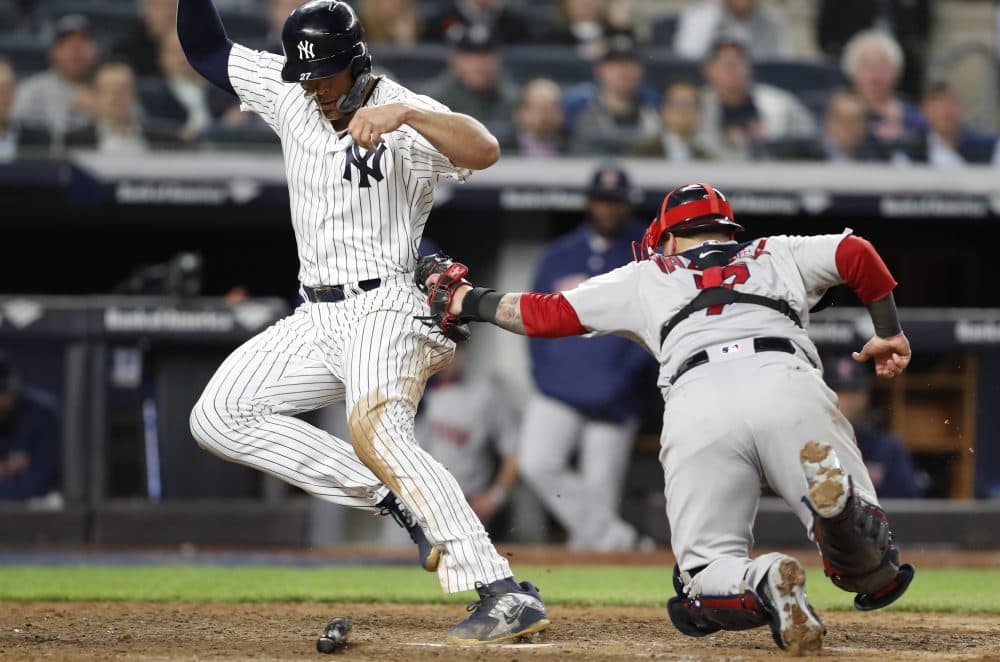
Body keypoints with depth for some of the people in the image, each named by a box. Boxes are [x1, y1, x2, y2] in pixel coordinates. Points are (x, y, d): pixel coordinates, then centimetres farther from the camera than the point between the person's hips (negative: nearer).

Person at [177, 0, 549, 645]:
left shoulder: (407, 117, -14)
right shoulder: (288, 94, 6)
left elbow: (485, 150, -32)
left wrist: (404, 114, -44)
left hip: (384, 307, -8)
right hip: (317, 318, 8)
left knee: (374, 428, -32)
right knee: (219, 416, 0)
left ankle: (505, 595, -41)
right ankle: (398, 498, -5)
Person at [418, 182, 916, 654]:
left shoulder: (647, 277, 32)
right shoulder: (777, 254, 35)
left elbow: (549, 315, 34)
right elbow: (855, 253, 22)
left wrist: (464, 300, 49)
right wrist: (889, 334, 35)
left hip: (696, 406, 0)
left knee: (703, 582, 9)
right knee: (878, 578, 0)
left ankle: (761, 583, -28)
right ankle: (841, 509, -36)